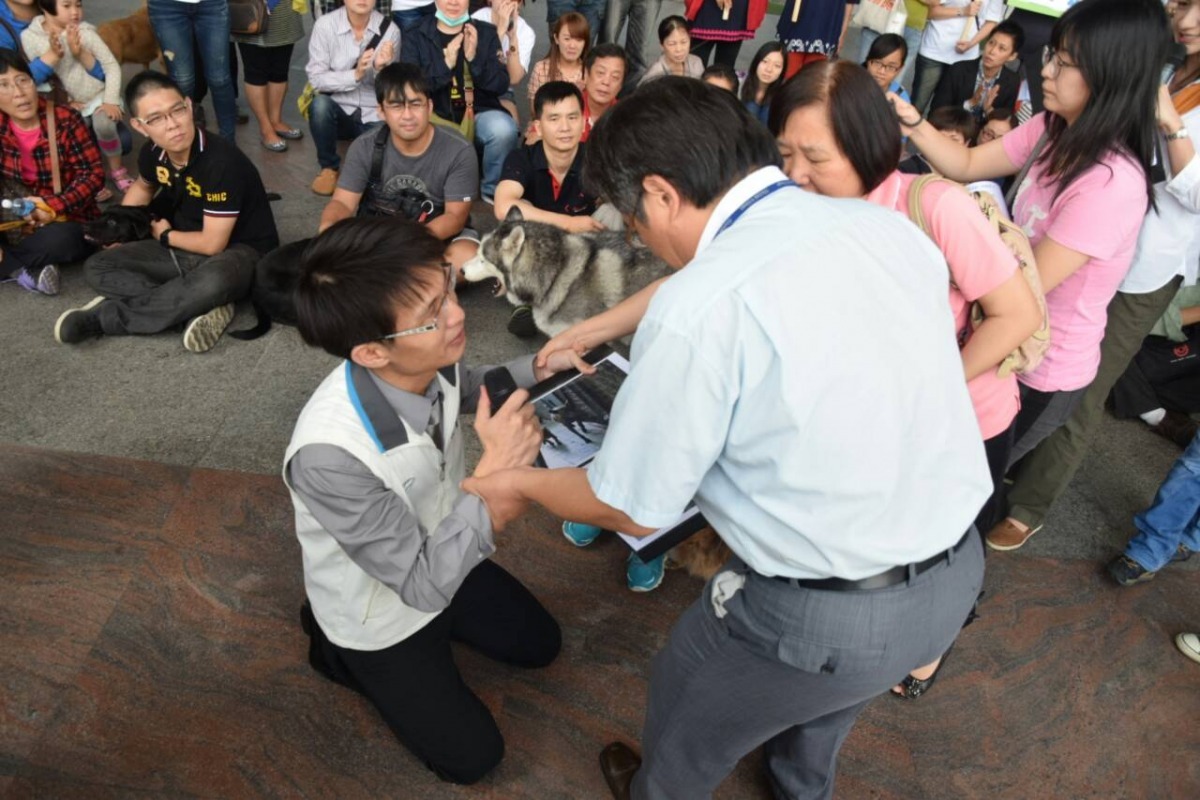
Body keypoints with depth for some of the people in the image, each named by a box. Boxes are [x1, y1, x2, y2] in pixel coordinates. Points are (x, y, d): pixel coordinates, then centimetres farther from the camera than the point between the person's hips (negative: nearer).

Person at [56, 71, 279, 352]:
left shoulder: (221, 162, -26)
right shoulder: (152, 152, -5)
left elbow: (212, 243, -23)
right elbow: (143, 186, 23)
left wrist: (164, 235, -5)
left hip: (238, 249, -7)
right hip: (183, 248, 7)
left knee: (213, 282, -41)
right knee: (97, 267, -3)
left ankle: (105, 316, -18)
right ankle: (204, 309, -21)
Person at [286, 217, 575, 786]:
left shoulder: (428, 362, -25)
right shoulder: (330, 454, -43)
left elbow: (470, 388, 3)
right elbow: (423, 583, -33)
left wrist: (539, 370, -15)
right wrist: (495, 475, -42)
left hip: (439, 558, 6)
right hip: (380, 615, -5)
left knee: (539, 645, 21)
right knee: (472, 756, 11)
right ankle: (340, 649, 22)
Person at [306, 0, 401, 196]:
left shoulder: (389, 29, -8)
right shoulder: (325, 25, -10)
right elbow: (316, 78, -12)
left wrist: (380, 68, -26)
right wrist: (355, 74, -26)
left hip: (374, 116, 0)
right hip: (338, 110, 0)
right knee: (320, 104, -33)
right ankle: (328, 167, -7)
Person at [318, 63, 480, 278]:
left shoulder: (459, 150, -17)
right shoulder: (364, 148, -10)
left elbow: (455, 215, -17)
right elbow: (342, 202, -9)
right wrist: (328, 227, -35)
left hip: (440, 233, -1)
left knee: (468, 260, -34)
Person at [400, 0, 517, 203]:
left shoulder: (486, 32, 7)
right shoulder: (415, 37, 4)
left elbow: (501, 85, -1)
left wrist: (474, 58, -17)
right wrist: (445, 65, -18)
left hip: (479, 113, 1)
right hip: (436, 117, 0)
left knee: (503, 129, -32)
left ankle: (493, 188, -3)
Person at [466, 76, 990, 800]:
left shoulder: (698, 311, -25)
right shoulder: (888, 226, -4)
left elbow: (631, 509, -15)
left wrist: (523, 484, 5)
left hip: (824, 619, -6)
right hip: (959, 574, 7)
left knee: (684, 699, 26)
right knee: (827, 694, 38)